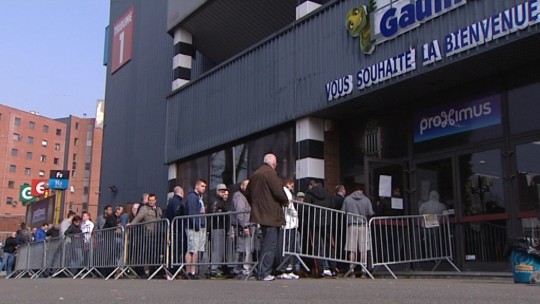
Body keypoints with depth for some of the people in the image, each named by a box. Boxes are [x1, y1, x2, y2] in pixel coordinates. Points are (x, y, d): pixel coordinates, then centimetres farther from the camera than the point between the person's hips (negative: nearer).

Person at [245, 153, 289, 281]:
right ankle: (263, 273, -6)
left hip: (259, 213, 9)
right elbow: (278, 192, -17)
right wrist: (286, 201, 1)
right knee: (270, 246, -5)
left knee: (266, 244, 16)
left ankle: (263, 272, 19)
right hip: (271, 214, -9)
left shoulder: (255, 174, 15)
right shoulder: (270, 173, -10)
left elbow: (247, 194, 19)